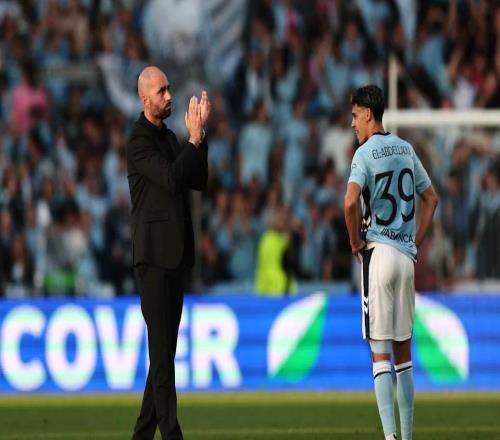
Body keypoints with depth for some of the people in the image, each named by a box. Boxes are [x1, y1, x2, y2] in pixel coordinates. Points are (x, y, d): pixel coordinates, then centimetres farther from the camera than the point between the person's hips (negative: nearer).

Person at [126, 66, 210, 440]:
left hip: (175, 255, 9)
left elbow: (198, 181, 12)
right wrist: (195, 138, -16)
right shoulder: (139, 140, -9)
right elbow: (171, 178, -20)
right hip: (154, 255, -9)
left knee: (166, 348, 10)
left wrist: (200, 135, 3)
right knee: (161, 350, -10)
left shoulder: (170, 138, 18)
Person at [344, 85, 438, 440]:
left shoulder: (366, 153, -8)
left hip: (378, 252, -5)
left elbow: (351, 201, -23)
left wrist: (356, 241, -8)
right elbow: (431, 198, 19)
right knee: (403, 351, 12)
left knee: (381, 353, -7)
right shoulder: (406, 149, 11)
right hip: (406, 256, 5)